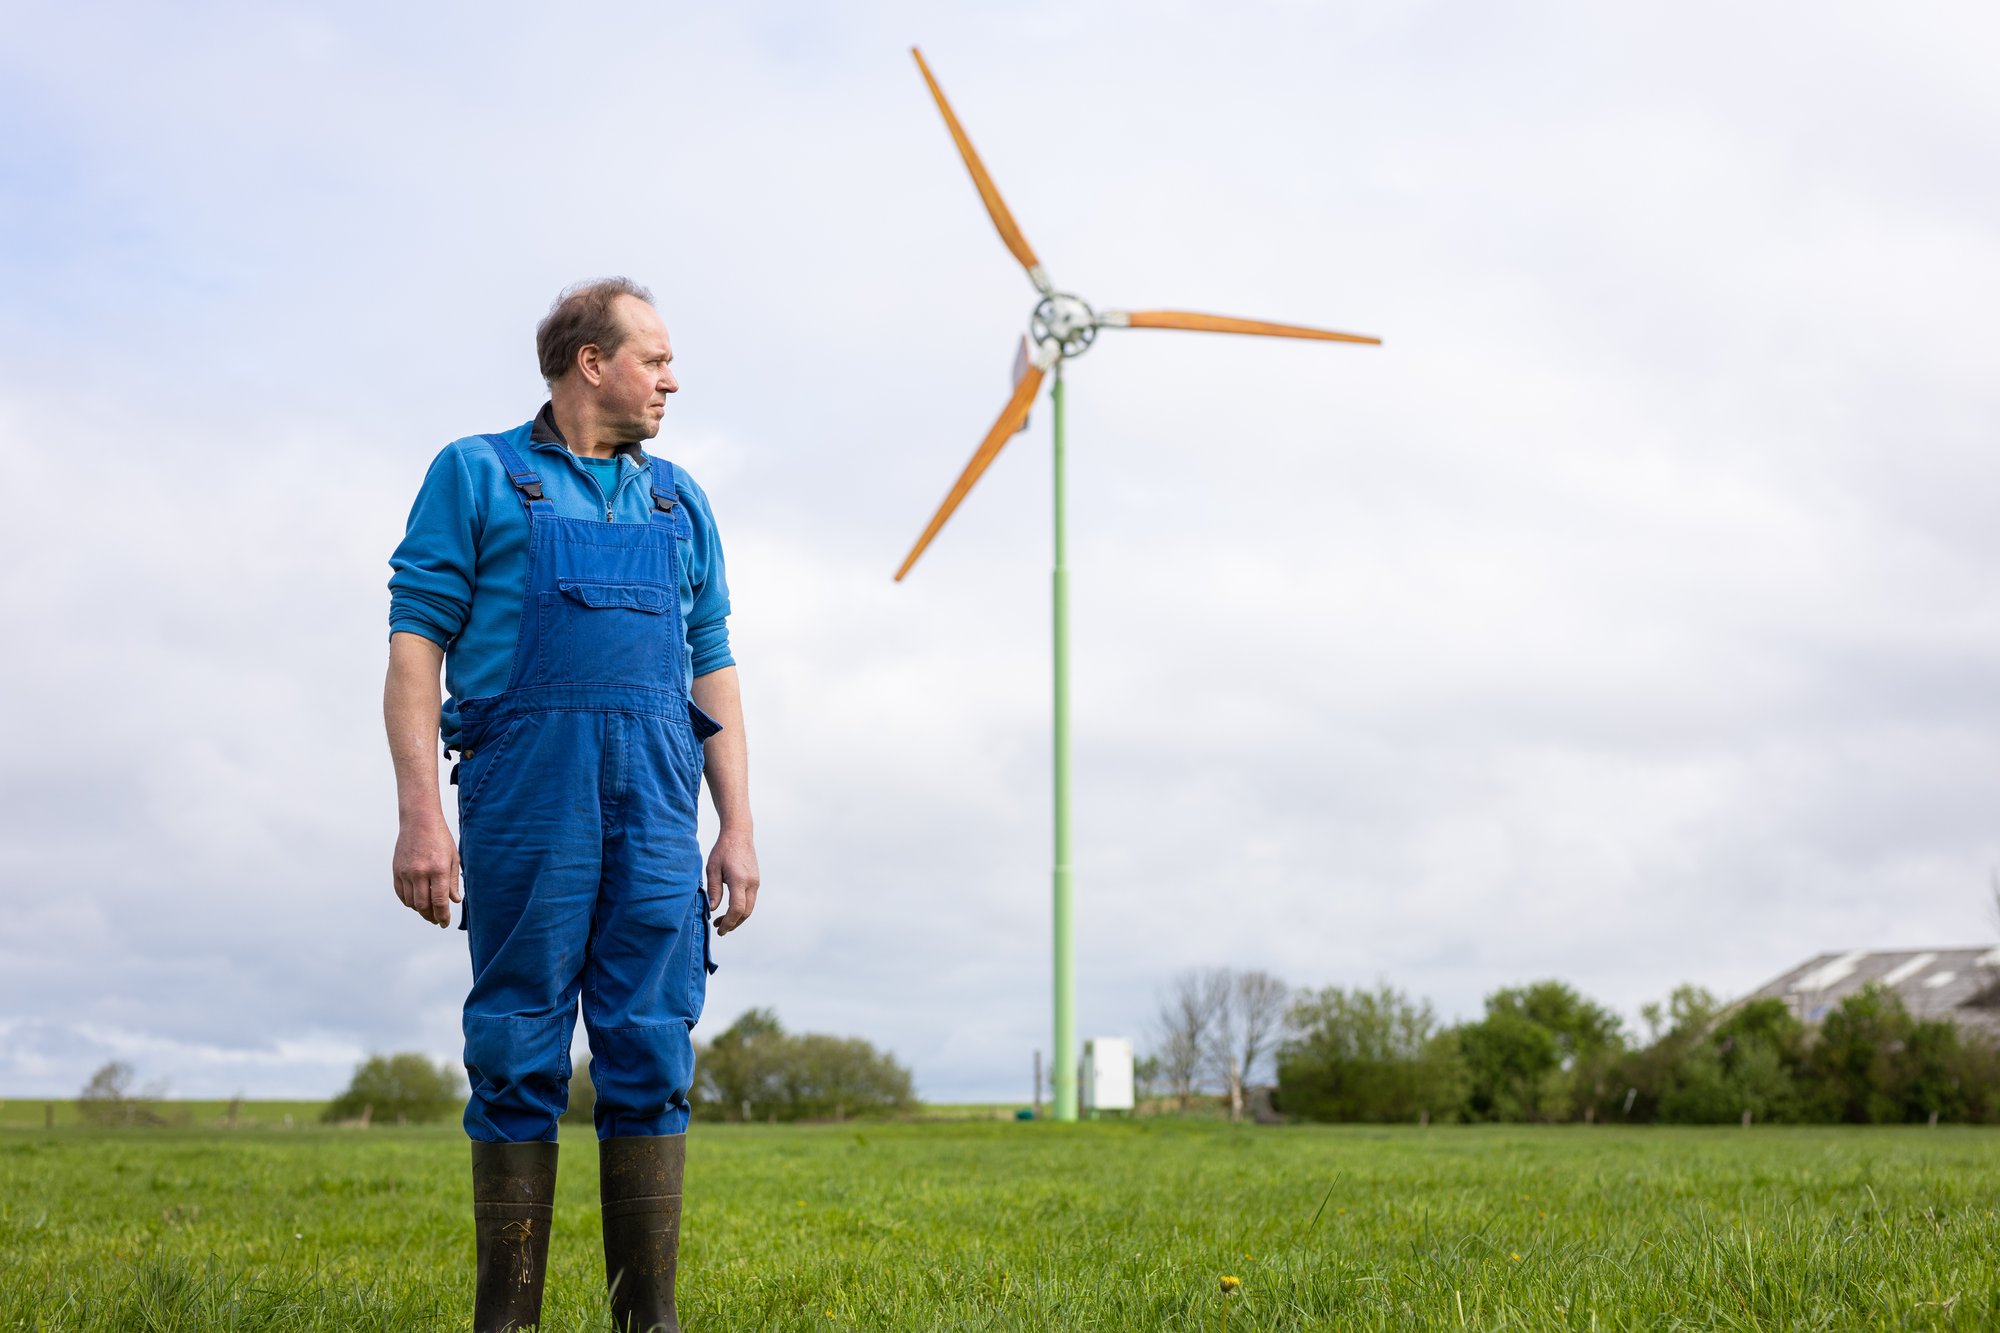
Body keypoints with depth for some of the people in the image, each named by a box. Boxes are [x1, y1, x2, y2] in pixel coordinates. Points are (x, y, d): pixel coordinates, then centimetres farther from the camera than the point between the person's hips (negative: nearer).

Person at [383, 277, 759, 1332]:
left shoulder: (679, 502, 21)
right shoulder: (477, 475, 8)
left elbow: (713, 671, 19)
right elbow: (417, 641, 0)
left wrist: (737, 828, 11)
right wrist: (420, 812, -10)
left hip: (655, 808, 4)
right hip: (522, 793, -4)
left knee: (649, 1056, 1)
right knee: (517, 1057, -1)